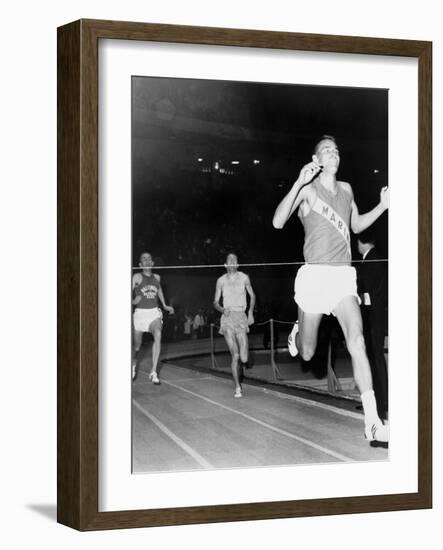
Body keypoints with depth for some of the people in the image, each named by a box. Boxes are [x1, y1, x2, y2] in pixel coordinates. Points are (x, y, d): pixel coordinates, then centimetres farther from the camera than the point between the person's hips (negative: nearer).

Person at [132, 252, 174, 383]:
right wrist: (133, 301, -29)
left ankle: (153, 372, -24)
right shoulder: (137, 277, -3)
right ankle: (133, 365, 42)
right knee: (137, 344, 7)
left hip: (154, 312, 2)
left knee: (158, 335, -26)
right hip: (140, 312, -2)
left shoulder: (156, 277, 11)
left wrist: (165, 306, 31)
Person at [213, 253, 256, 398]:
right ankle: (237, 387, 4)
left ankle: (238, 366, 27)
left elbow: (252, 296, 19)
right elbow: (215, 302, 12)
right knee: (235, 355, -11)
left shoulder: (244, 278, 6)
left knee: (244, 359, -12)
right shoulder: (221, 280, 7)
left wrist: (251, 312, 5)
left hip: (241, 318, 0)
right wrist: (222, 309, -10)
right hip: (227, 319, 0)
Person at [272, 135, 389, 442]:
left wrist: (382, 206, 12)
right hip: (315, 275, -3)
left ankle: (373, 424, -19)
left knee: (357, 342, -15)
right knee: (307, 353, 7)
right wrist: (298, 183, -22)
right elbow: (278, 222, -15)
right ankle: (298, 332, 48)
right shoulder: (307, 189, -3)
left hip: (344, 277, 3)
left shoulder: (346, 189, 14)